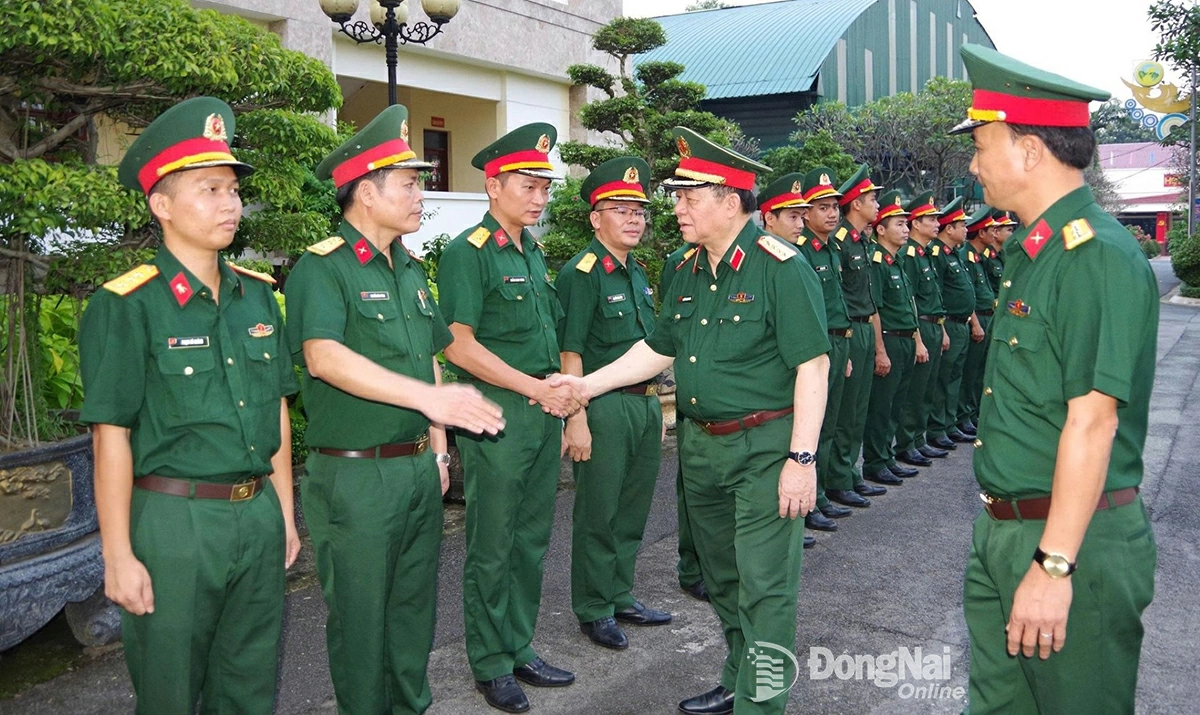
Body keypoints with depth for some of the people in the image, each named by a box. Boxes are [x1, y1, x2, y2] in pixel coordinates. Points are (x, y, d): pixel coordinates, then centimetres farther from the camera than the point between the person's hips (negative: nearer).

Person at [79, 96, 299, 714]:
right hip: (173, 523, -5)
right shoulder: (127, 307, -11)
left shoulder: (258, 296, 7)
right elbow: (111, 438, -11)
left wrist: (284, 514, 12)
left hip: (257, 517, 5)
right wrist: (119, 557, -11)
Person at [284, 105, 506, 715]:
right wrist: (428, 397, -39)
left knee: (415, 606, 19)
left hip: (418, 468, 8)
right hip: (354, 476, -7)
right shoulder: (321, 268, -13)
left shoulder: (410, 270, 12)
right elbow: (323, 356, -30)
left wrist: (438, 450, 15)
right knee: (361, 617, 7)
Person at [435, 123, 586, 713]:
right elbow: (460, 346, -17)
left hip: (544, 414, 8)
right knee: (492, 548, 3)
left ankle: (519, 648, 29)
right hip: (497, 415, -8)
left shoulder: (534, 254, 15)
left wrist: (565, 390, 7)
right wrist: (537, 389, -15)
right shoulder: (468, 253, -10)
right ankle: (490, 665, 17)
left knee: (532, 540, 15)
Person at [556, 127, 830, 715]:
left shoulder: (779, 267, -15)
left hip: (766, 447, -8)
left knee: (763, 586, -2)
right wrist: (587, 385, 10)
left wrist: (801, 458, -21)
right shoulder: (689, 273, 9)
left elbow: (812, 364, -18)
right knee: (721, 577, 20)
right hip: (700, 445, 8)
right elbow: (658, 349, 17)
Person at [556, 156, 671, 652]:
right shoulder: (580, 274, -12)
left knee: (632, 513, 16)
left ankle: (620, 597, 30)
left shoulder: (637, 273, 14)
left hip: (645, 404, 8)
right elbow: (569, 354, -16)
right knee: (599, 517, 3)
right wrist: (576, 419, -20)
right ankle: (594, 611, 17)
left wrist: (656, 406, 19)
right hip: (604, 408, -8)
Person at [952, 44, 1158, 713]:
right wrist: (1009, 537, 16)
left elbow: (1093, 422, -24)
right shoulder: (1032, 251, 10)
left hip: (1076, 537, -9)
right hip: (1004, 531, 9)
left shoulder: (1101, 258, -19)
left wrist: (1054, 565, -23)